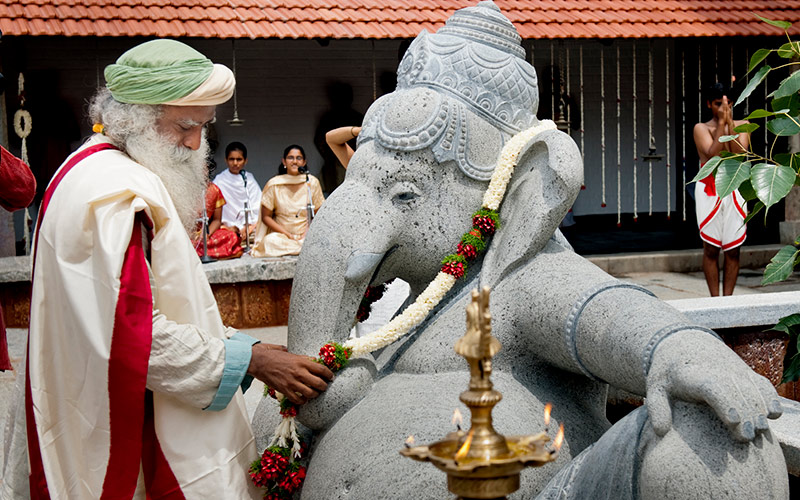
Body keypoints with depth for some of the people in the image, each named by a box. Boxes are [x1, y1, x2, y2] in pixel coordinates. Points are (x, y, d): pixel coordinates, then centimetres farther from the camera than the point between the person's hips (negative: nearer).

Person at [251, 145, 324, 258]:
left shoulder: (312, 182, 2)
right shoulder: (274, 185, -1)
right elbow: (266, 216, 2)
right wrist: (288, 234, -9)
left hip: (307, 236, 0)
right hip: (280, 234, 0)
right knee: (270, 241, -35)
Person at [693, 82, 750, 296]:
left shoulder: (742, 125, 10)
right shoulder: (702, 128, 3)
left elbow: (740, 153, -8)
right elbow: (713, 154, -13)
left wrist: (730, 122, -10)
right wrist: (721, 123, -11)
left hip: (735, 190, 2)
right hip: (709, 189, -2)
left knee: (733, 250, 2)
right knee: (711, 249, -1)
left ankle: (727, 298, 7)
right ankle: (714, 299, 5)